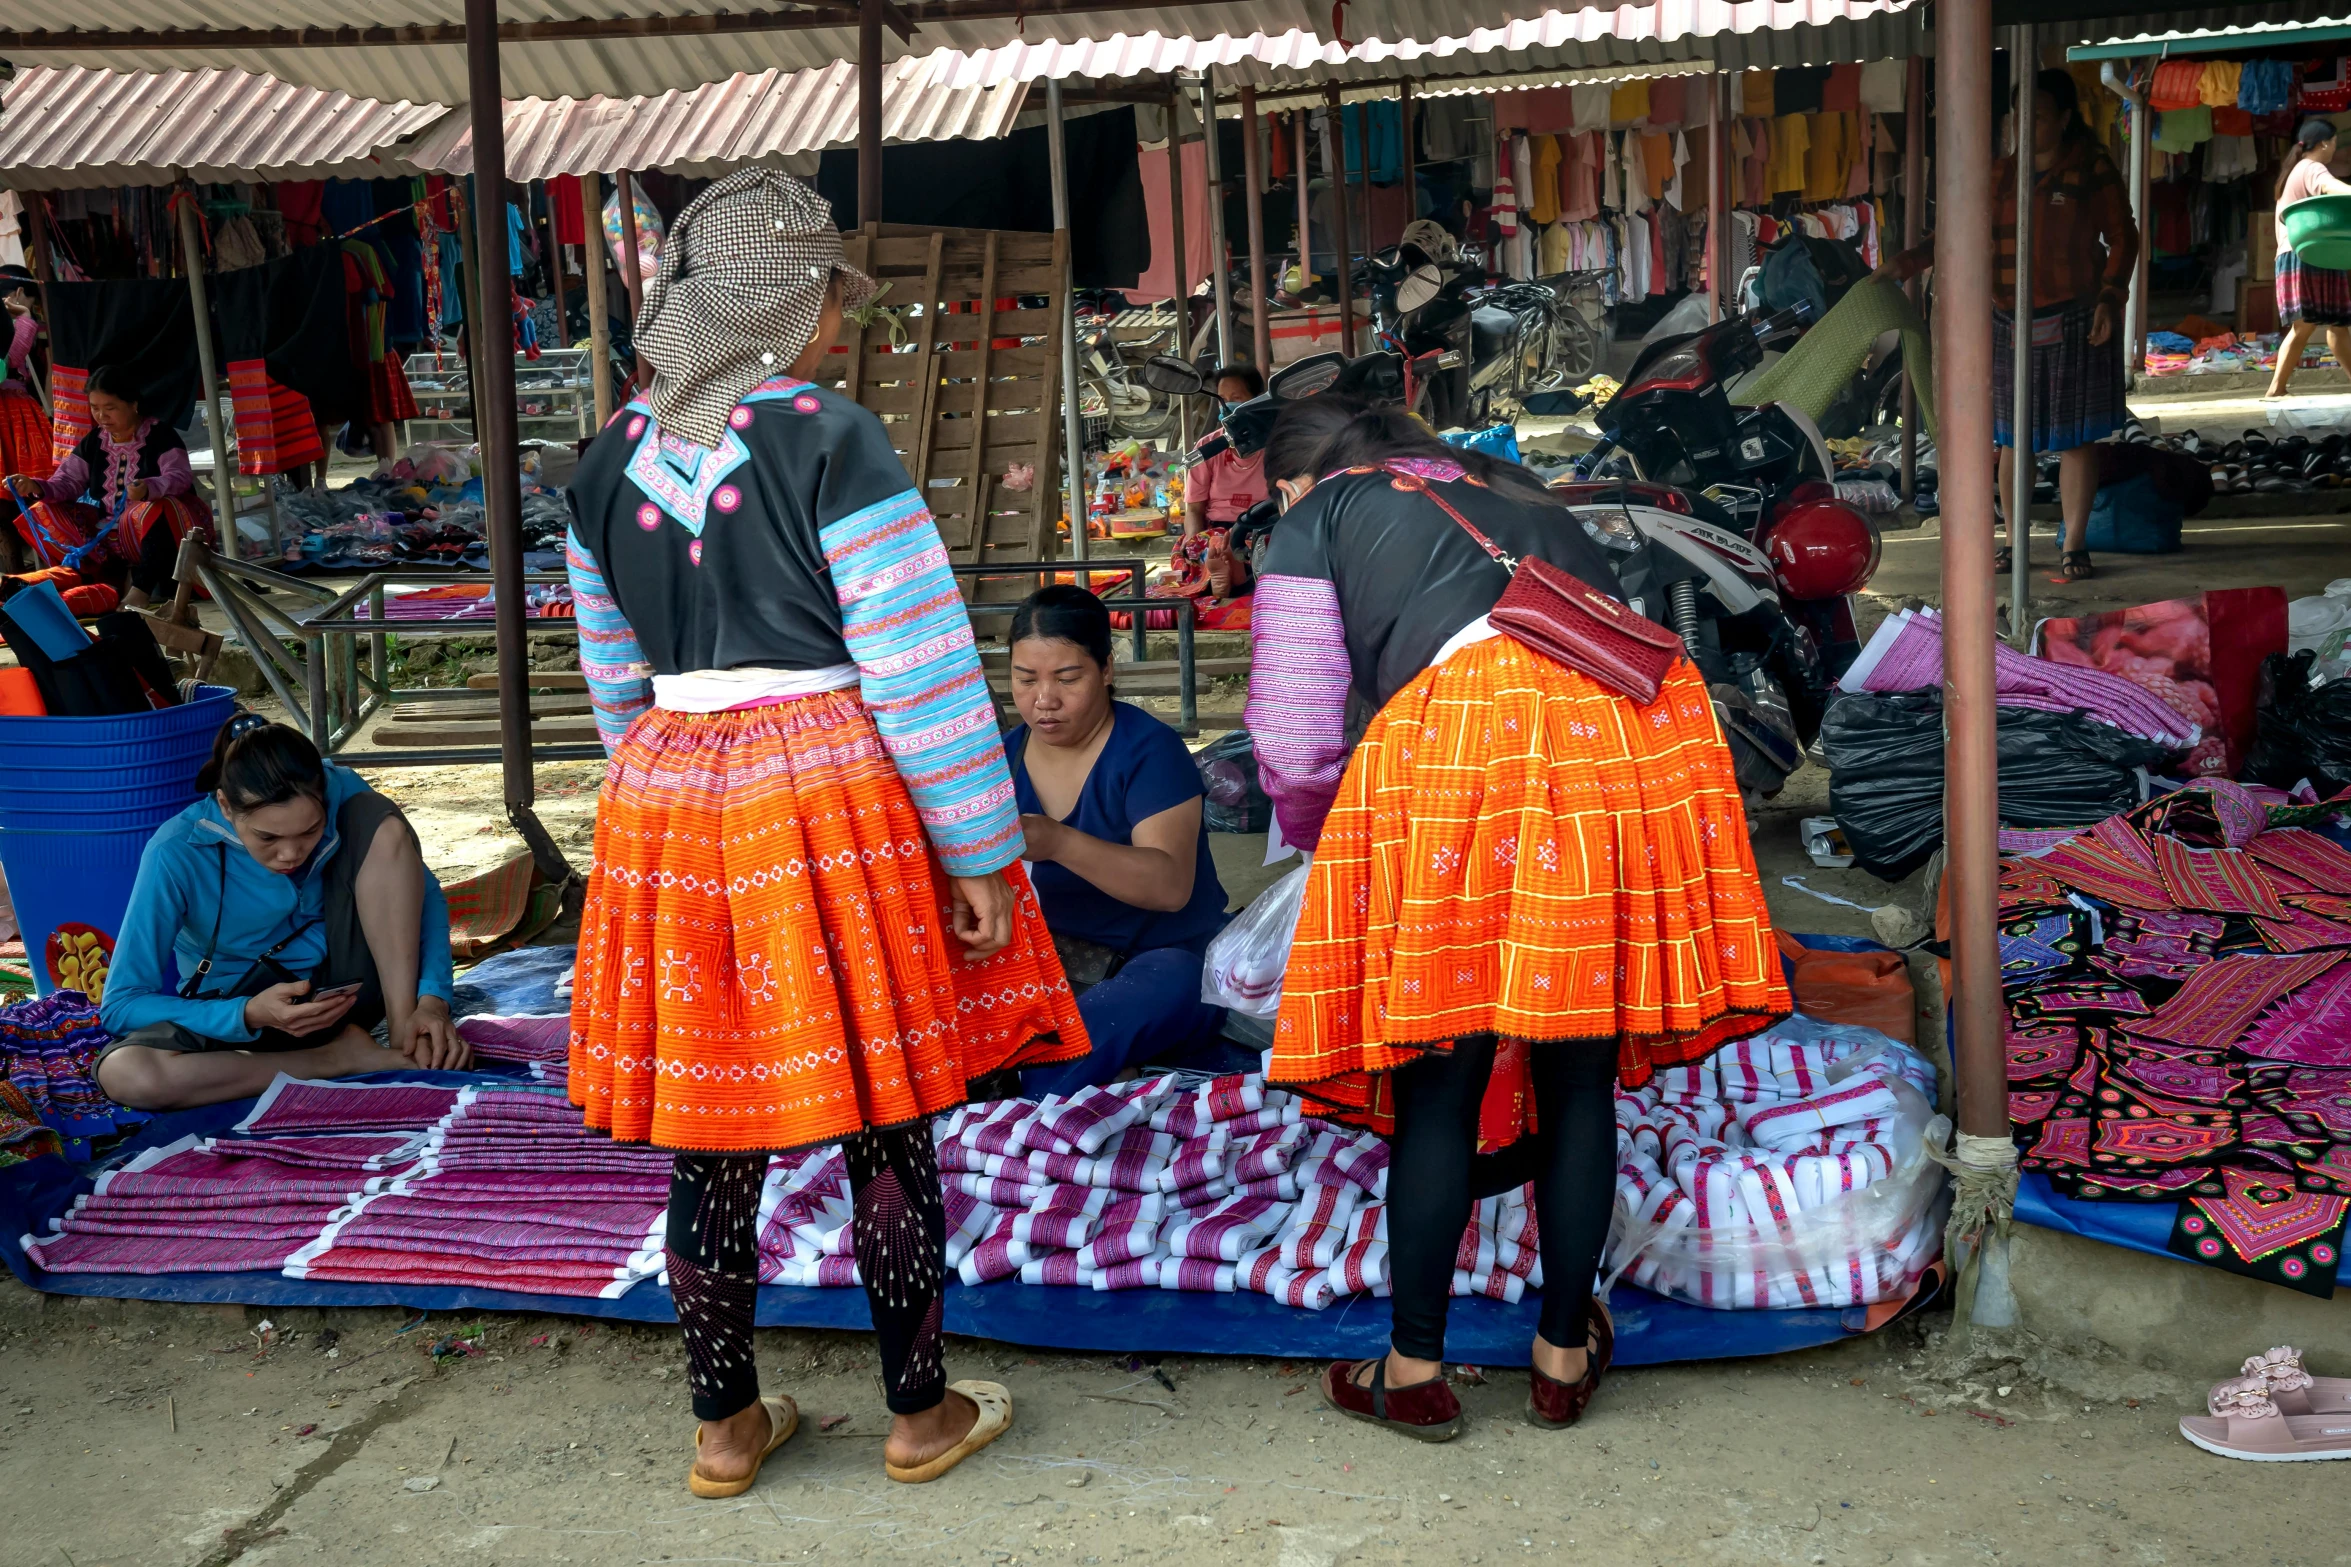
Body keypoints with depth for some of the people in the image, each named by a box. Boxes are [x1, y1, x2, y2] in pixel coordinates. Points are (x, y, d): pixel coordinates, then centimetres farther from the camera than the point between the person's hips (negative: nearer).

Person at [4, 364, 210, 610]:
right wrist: (35, 486, -17)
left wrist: (148, 488, -44)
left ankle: (141, 588, -34)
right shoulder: (93, 442, 9)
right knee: (42, 515, -7)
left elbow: (180, 477, -23)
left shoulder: (160, 435, -8)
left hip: (155, 532, -7)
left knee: (154, 511, -40)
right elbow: (68, 482, 4)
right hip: (111, 533, 7)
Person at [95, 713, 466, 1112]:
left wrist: (432, 1000, -29)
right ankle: (341, 1057, -20)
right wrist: (250, 1015, -35)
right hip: (235, 1016, -1)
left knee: (384, 824, -21)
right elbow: (121, 1006, -21)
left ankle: (404, 1035, -21)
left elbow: (425, 898, -11)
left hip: (339, 988, 2)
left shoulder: (341, 794, -18)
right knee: (123, 1073, -34)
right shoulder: (176, 855, -25)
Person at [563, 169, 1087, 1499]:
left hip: (665, 801, 5)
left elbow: (617, 681, 16)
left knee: (711, 1139, 13)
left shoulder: (610, 462, 8)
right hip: (832, 789, -5)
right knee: (888, 1131, 8)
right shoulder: (830, 440, -10)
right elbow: (921, 664, -12)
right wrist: (980, 854, -7)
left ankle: (726, 1425, 25)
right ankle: (922, 1414, 21)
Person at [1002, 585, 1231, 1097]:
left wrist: (1058, 843, -39)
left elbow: (1171, 885, -25)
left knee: (1162, 994, -40)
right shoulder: (1005, 757, 5)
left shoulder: (1149, 750, -11)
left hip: (1164, 956, -5)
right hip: (1056, 954, 5)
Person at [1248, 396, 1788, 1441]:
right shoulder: (1511, 487, 34)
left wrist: (1314, 834, 33)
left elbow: (1292, 743, 12)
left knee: (1440, 1079, 5)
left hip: (1462, 725, -5)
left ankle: (1415, 1371, 15)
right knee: (1581, 1072, 13)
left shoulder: (1315, 521, 19)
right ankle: (1565, 1352, 23)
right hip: (1633, 718, 5)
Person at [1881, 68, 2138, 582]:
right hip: (2011, 324, 4)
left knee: (2073, 438, 0)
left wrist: (2109, 299, -12)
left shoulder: (2093, 169, -2)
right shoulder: (2003, 175, 9)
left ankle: (2074, 545, 7)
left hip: (2073, 323, -3)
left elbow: (2122, 239, -1)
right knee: (2013, 438, 5)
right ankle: (2015, 542, 14)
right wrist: (1905, 263, -3)